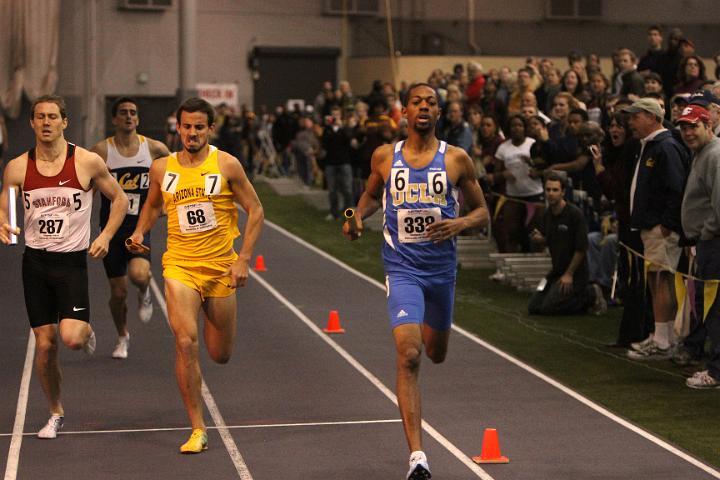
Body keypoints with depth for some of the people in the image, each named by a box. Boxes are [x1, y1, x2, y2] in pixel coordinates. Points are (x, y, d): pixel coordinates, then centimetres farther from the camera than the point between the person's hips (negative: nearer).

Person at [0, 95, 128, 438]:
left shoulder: (88, 162, -5)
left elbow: (119, 199, 6)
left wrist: (105, 236, -7)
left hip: (72, 259, -2)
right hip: (35, 260, 2)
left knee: (71, 338, -18)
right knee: (45, 344, 3)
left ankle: (86, 330, 20)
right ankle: (55, 414, 21)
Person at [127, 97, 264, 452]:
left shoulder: (226, 165, -3)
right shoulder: (161, 168, 4)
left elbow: (255, 211, 1)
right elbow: (152, 204, 23)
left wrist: (243, 259, -7)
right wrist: (140, 232, 3)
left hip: (221, 268, 0)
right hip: (180, 266, 0)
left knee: (220, 355, 9)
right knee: (185, 343, -19)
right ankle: (197, 429, -9)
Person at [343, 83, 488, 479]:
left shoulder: (456, 160, -2)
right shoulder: (385, 157, 0)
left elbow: (482, 212, 4)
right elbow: (372, 193, 20)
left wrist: (459, 223, -17)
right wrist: (358, 216, -1)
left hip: (442, 268, 2)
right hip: (402, 269, -2)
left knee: (436, 354, 21)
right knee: (408, 357, -18)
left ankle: (423, 329, 63)